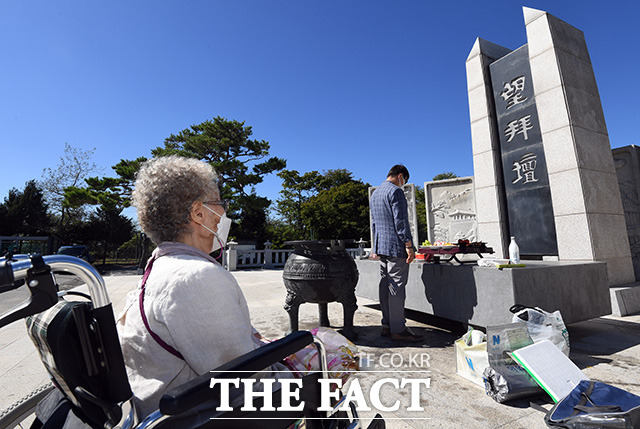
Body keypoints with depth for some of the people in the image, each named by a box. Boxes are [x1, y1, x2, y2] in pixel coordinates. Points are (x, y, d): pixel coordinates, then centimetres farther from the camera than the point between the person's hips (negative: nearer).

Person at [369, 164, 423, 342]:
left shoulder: (374, 194, 19)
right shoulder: (395, 191, -10)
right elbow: (400, 221, -17)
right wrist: (408, 245, -15)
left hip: (381, 247, 9)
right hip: (396, 247, -9)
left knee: (385, 286, 10)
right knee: (397, 287, -4)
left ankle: (387, 325, 19)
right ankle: (397, 329, 4)